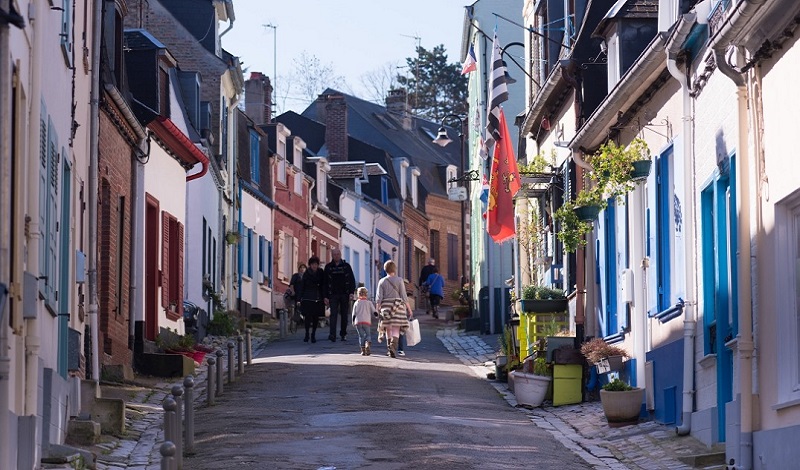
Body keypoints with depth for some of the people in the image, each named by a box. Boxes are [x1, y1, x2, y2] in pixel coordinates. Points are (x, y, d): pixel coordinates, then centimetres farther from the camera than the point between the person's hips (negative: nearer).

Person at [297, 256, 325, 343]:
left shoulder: (321, 273, 4)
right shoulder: (306, 274, 1)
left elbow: (323, 286, 7)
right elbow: (301, 286, 3)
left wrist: (324, 297, 0)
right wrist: (299, 298, -1)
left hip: (318, 299, 2)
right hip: (307, 298, -2)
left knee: (316, 317, 4)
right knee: (308, 316, -7)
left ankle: (313, 335, 15)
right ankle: (307, 334, 3)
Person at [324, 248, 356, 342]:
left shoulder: (346, 266, 7)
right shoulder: (328, 267, 6)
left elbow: (352, 280, 6)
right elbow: (325, 282, 7)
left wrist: (351, 292, -7)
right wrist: (326, 296, 1)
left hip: (345, 294, 1)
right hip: (333, 295, -1)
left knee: (344, 315, 7)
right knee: (333, 314, -12)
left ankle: (343, 334, 18)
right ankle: (332, 335, -21)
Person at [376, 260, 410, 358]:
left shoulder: (382, 281, 3)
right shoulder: (399, 280, -1)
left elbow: (378, 298, -1)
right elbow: (404, 297, -2)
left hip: (386, 306, 2)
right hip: (397, 305, -2)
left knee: (388, 328, 13)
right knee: (396, 329, -4)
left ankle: (389, 349, 19)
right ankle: (393, 347, -25)